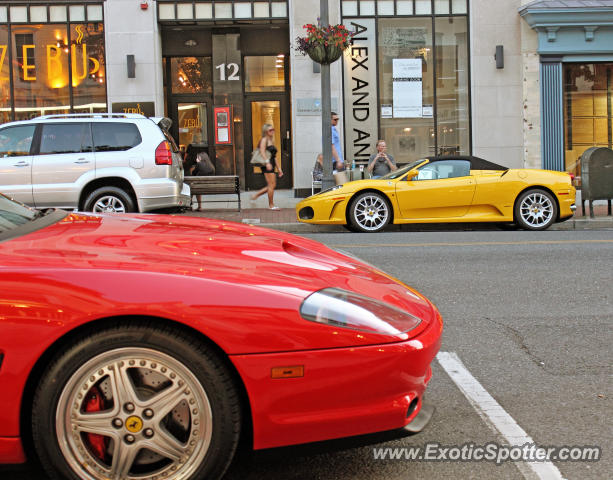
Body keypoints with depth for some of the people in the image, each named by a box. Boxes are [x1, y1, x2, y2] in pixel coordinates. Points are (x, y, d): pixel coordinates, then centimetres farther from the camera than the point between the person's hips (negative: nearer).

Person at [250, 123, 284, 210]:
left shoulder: (271, 141, 24)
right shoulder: (264, 139, -2)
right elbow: (262, 151, -17)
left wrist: (279, 168, 23)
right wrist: (267, 162, -29)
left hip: (271, 165, 9)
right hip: (267, 165, -9)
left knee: (271, 186, 7)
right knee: (272, 185, -8)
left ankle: (255, 195, 17)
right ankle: (271, 205, -2)